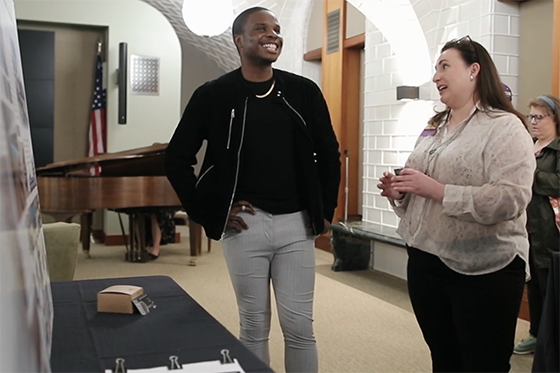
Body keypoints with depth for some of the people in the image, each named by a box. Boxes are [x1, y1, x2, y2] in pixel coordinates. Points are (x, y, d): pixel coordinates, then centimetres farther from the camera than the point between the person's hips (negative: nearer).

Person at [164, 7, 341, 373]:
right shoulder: (214, 94, -2)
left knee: (300, 325, 6)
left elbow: (328, 153, 13)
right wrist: (206, 212, -3)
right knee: (254, 325, 10)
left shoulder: (304, 91, 3)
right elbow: (177, 158, 3)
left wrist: (325, 209, 9)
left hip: (296, 223, 2)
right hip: (245, 223, -1)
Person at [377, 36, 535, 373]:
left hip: (484, 270, -7)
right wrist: (398, 192, -1)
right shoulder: (433, 128, 13)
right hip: (425, 262, 7)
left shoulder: (505, 127, -11)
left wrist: (437, 190, -26)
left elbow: (510, 199, -25)